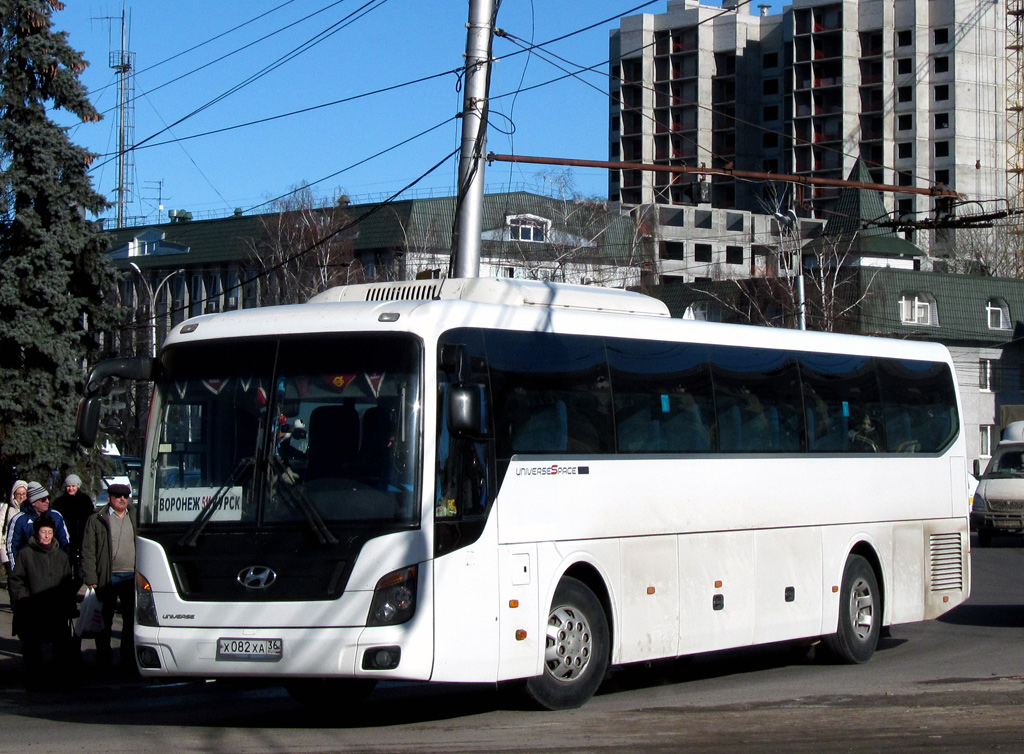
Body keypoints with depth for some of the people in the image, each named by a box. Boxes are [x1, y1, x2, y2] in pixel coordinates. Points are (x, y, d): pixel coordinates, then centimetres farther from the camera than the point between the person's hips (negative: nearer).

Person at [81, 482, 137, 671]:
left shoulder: (136, 518, 10)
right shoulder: (96, 520, 1)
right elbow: (88, 551, -1)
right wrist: (91, 579, -8)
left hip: (131, 577, 2)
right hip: (107, 578, -2)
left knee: (131, 620, 5)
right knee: (105, 621, 6)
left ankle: (128, 660, 13)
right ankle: (103, 659, 17)